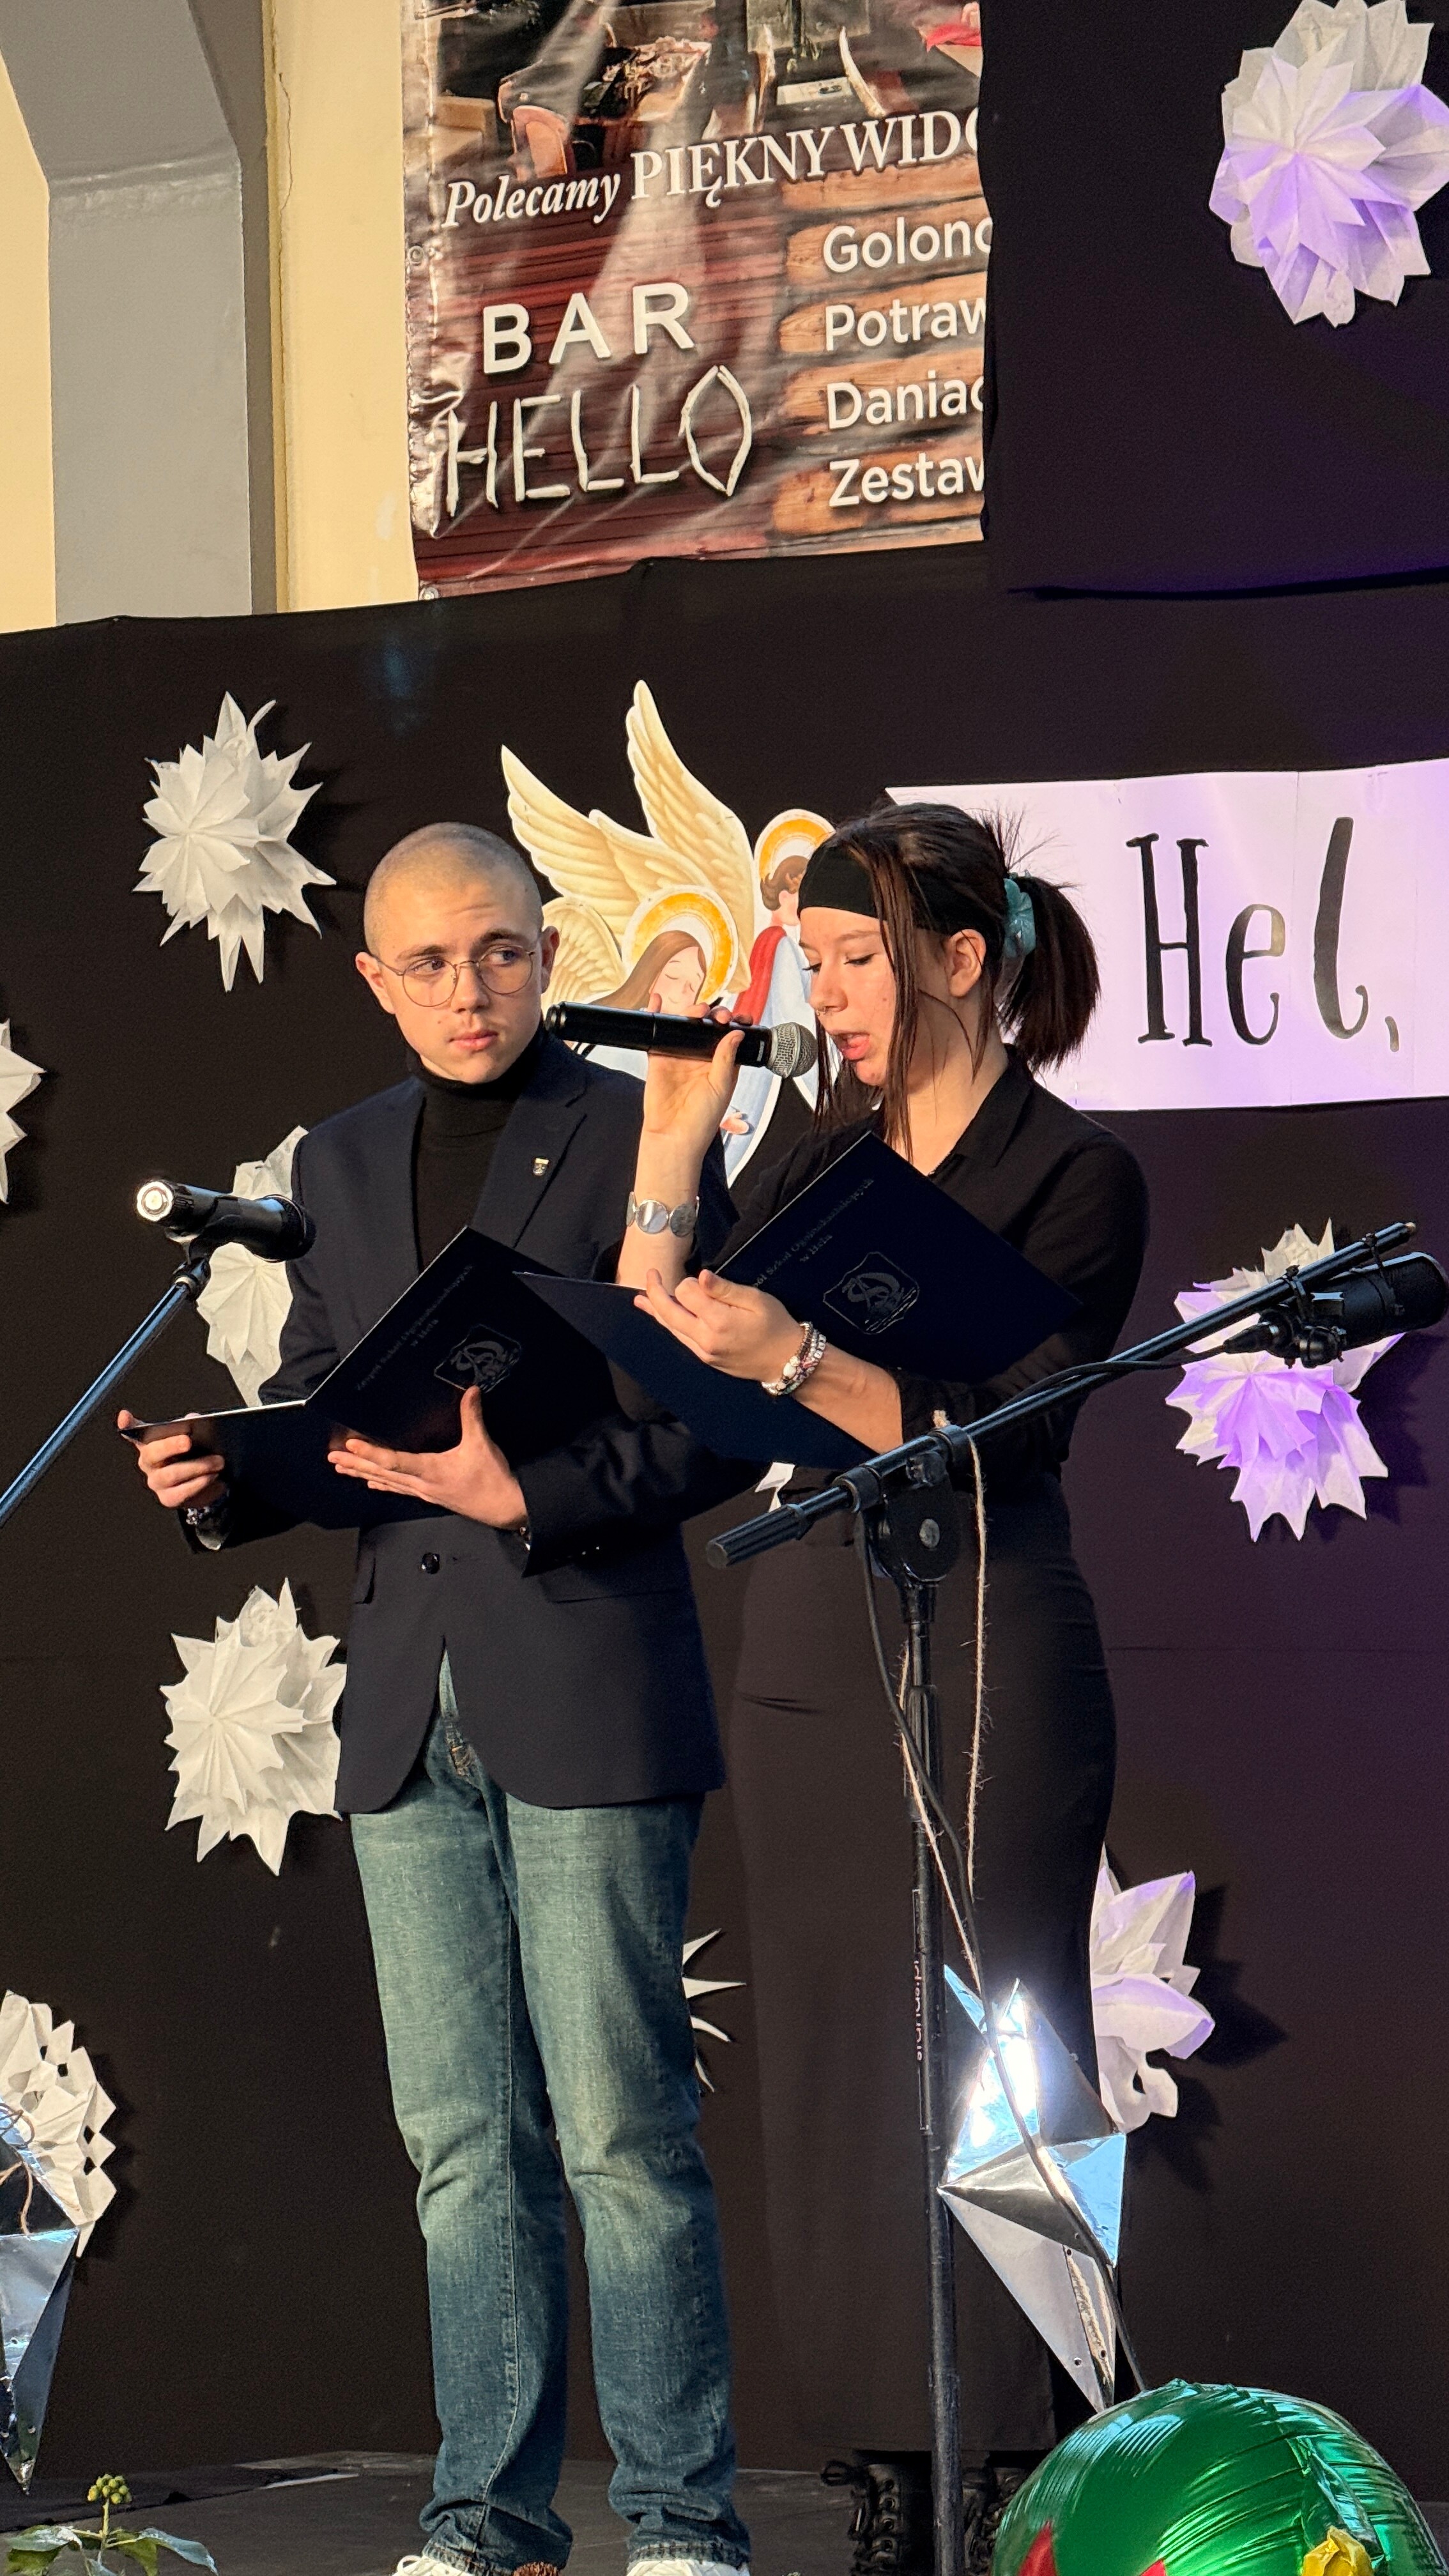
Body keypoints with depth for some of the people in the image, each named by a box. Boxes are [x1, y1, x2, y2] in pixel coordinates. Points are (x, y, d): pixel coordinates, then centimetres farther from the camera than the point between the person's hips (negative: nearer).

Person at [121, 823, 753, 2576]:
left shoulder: (638, 1139, -3)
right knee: (465, 2148, 8)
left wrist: (529, 1493, -19)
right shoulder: (342, 1164, 15)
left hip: (587, 1703, -5)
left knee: (624, 2133, -5)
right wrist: (226, 1479, -1)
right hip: (410, 1715, 5)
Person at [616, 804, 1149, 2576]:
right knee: (828, 2077, 6)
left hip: (984, 1661, -6)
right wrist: (673, 1149, 1)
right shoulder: (825, 1160, 12)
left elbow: (988, 1441, -15)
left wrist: (793, 1360, -26)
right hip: (807, 1652, 6)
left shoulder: (1074, 1178, -5)